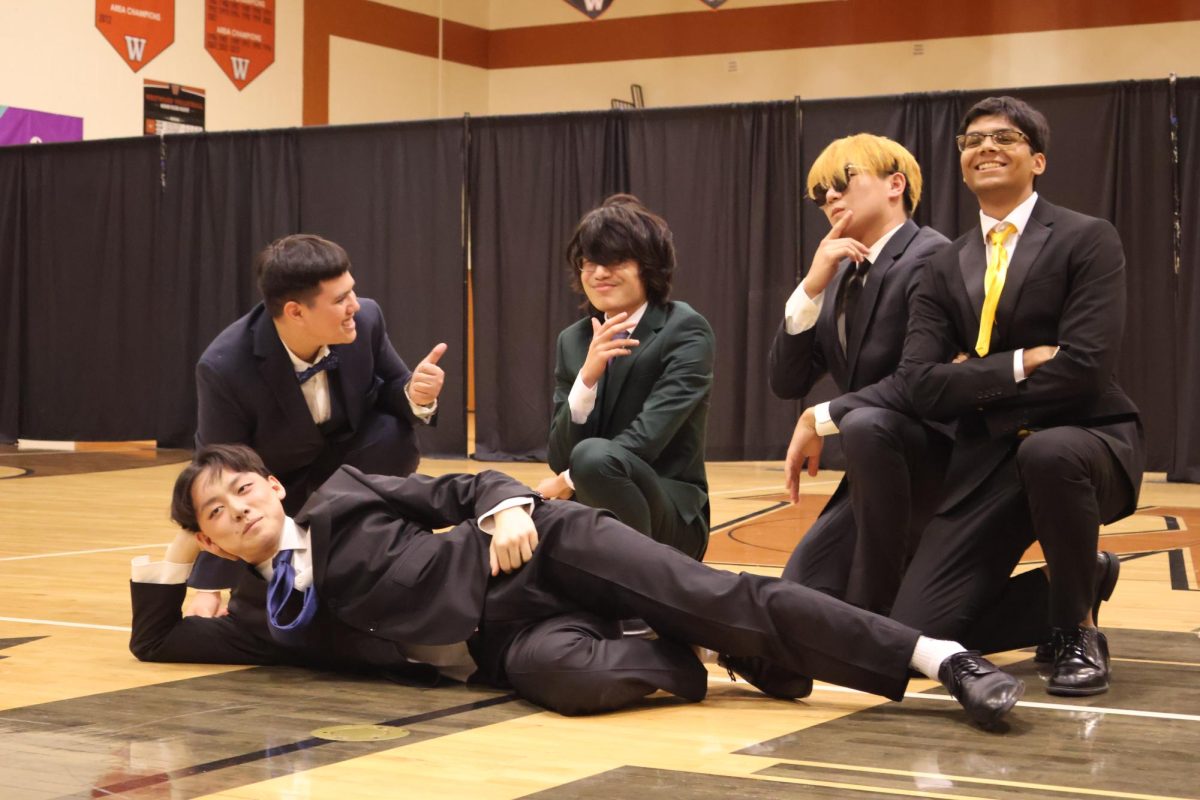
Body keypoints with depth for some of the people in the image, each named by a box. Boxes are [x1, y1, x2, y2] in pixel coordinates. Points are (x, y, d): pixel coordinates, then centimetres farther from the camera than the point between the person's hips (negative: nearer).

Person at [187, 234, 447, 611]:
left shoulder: (365, 319, -25)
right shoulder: (224, 368, -34)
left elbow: (392, 388, -5)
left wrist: (415, 395, -32)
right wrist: (209, 587, -25)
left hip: (347, 452, 2)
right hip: (275, 483, -2)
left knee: (394, 435, -30)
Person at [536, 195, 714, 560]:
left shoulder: (686, 331, -8)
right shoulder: (573, 341, 8)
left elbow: (647, 438, -19)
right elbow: (560, 458, -1)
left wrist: (568, 483, -12)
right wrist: (588, 376, -16)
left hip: (671, 515, -6)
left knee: (594, 456, -34)